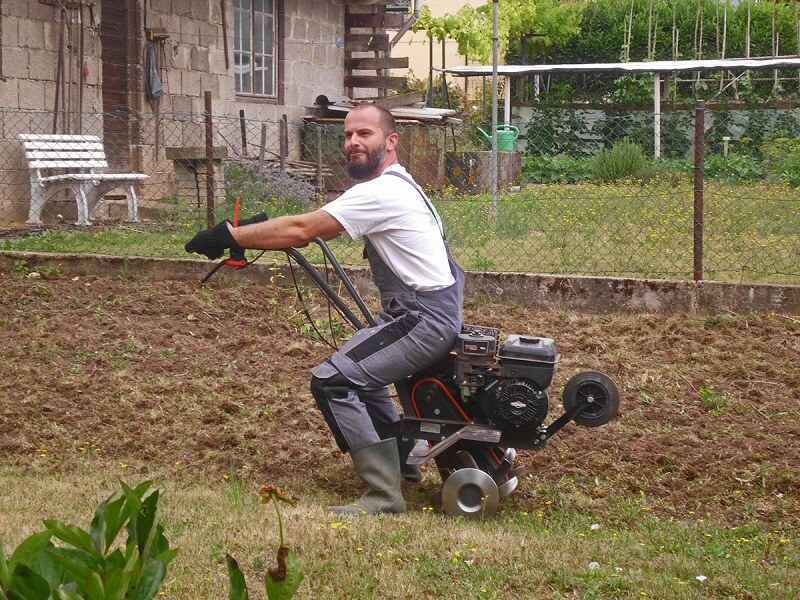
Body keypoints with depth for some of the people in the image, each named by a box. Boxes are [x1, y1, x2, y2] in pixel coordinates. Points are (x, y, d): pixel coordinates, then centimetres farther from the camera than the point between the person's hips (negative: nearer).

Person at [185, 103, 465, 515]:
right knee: (357, 364, 31)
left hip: (425, 319, -11)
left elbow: (300, 230, -21)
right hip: (422, 309, 11)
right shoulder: (395, 184, 14)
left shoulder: (380, 192, -18)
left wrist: (228, 236, -14)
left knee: (333, 380, -19)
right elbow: (314, 228, 15)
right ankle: (401, 455, 40)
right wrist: (253, 233, 3)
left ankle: (384, 494, -17)